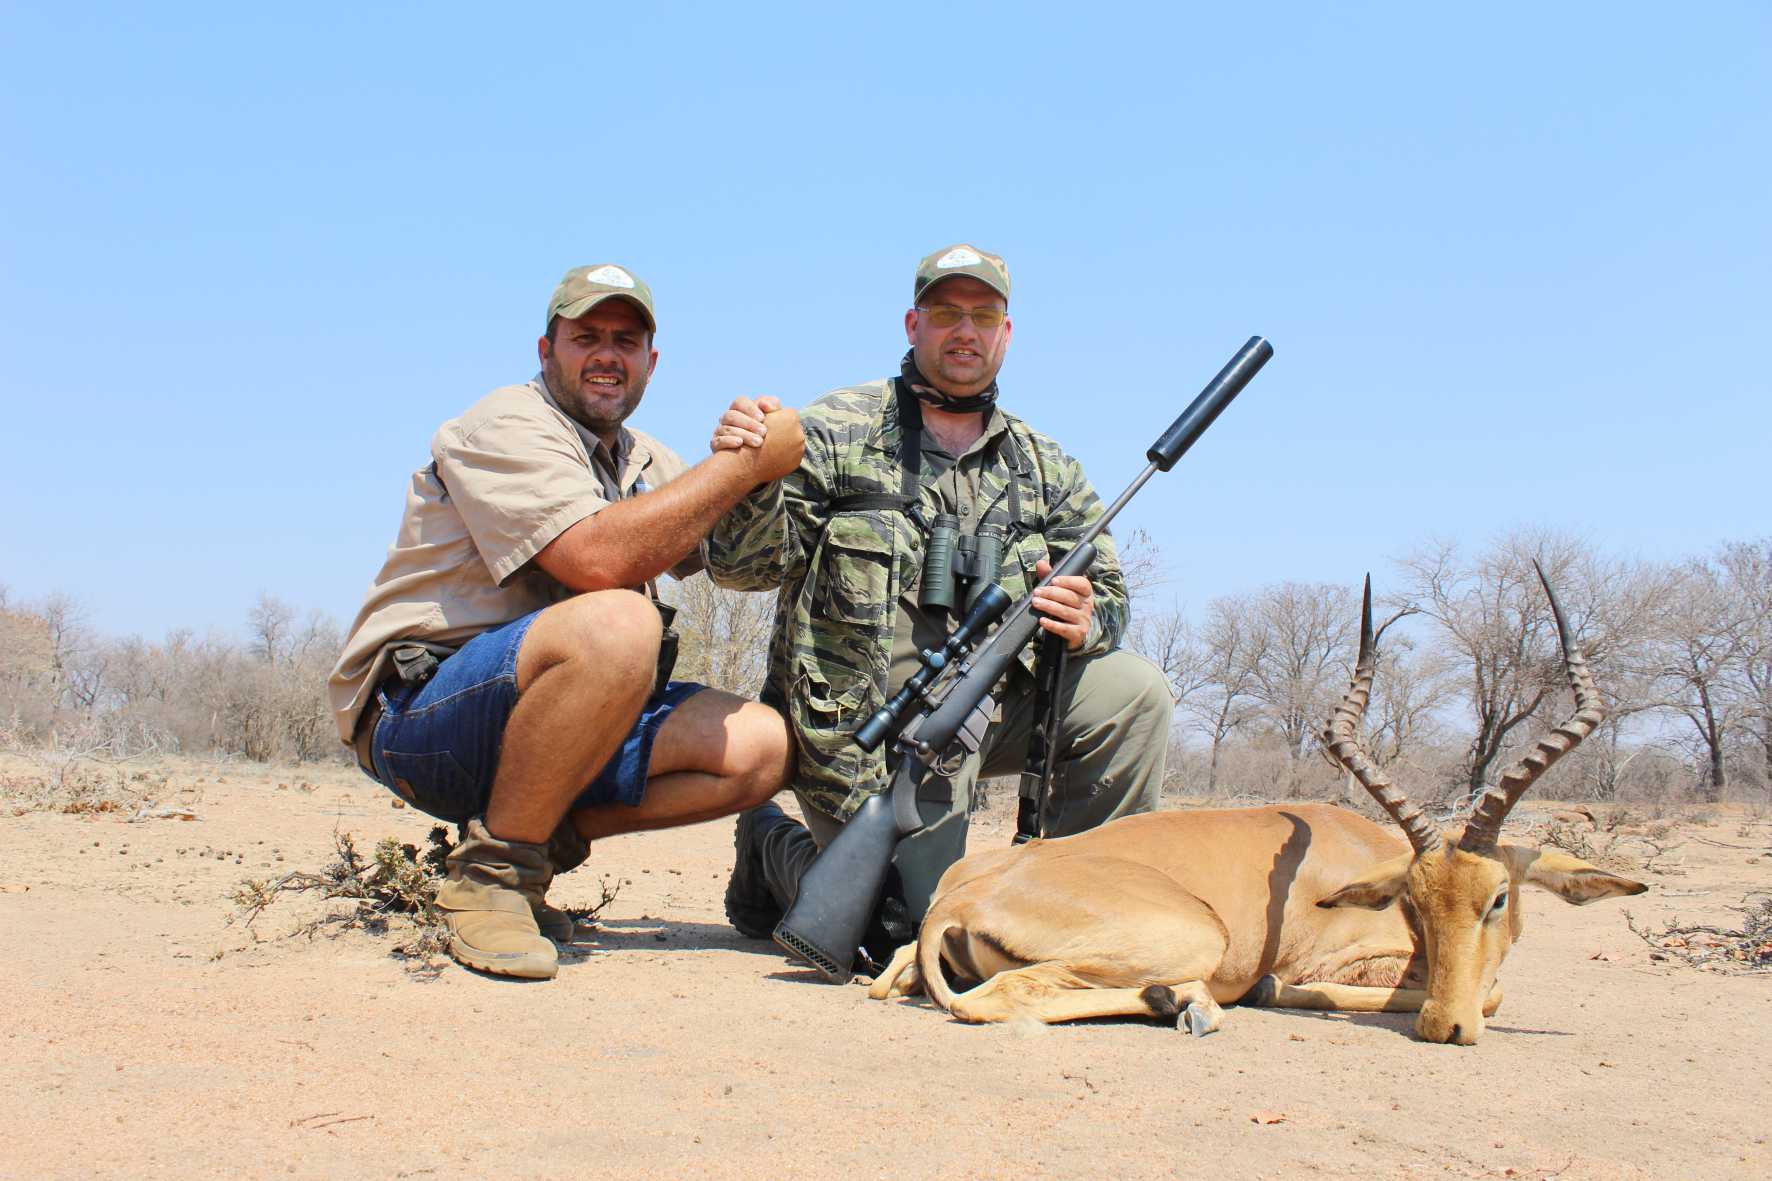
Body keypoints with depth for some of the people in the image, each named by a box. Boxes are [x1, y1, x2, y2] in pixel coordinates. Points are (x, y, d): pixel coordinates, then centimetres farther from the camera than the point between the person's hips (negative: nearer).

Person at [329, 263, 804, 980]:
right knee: (617, 622, -35)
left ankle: (545, 838, 0)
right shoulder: (507, 425, -9)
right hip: (417, 718, -8)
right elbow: (596, 558, -26)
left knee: (759, 746, -8)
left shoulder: (643, 462, 18)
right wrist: (747, 463, -20)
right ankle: (493, 869, -19)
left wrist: (754, 447, -3)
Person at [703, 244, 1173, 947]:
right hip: (861, 725, -5)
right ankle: (772, 849, 16)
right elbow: (747, 565, -8)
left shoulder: (1043, 466, 12)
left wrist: (1086, 621, -14)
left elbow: (1106, 591, 11)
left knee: (1133, 693, -15)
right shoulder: (837, 432, -1)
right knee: (912, 924, -15)